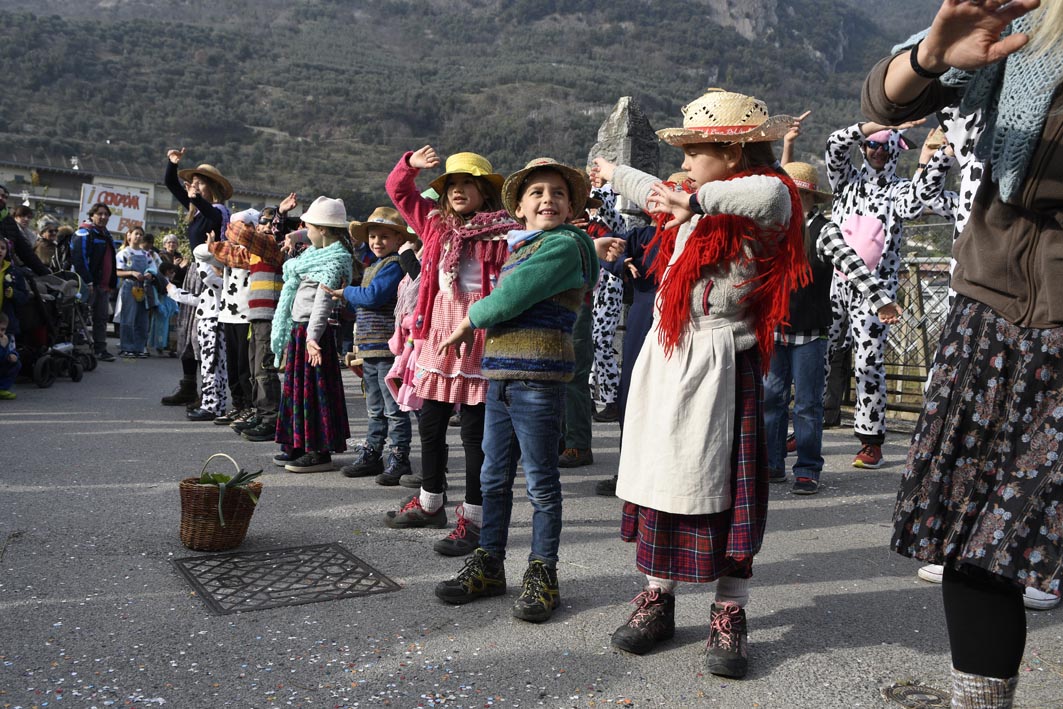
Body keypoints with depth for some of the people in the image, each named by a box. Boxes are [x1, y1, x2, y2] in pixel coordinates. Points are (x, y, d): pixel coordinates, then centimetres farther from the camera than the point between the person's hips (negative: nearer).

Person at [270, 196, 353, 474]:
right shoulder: (318, 254, 15)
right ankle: (300, 446, 25)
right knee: (298, 386, 15)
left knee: (313, 389, -5)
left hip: (312, 333, -10)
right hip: (299, 331, 10)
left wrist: (312, 335, -31)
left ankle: (321, 452, 1)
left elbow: (323, 300, -25)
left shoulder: (334, 261, -15)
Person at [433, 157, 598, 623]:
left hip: (537, 378, -8)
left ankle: (542, 574, 14)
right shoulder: (518, 247, 19)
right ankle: (489, 565, 26)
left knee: (540, 480, 2)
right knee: (494, 477, 14)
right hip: (500, 375, 8)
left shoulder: (564, 244, -8)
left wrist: (470, 319, 0)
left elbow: (511, 299, -15)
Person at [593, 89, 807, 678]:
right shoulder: (697, 208, 17)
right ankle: (657, 598, 19)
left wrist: (696, 201, -32)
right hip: (665, 358, 9)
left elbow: (772, 193, -36)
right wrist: (615, 175, 54)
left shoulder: (757, 206, -9)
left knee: (720, 489, -4)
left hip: (716, 363, -8)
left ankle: (729, 617, 7)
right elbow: (661, 195, 40)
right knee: (658, 477, 9)